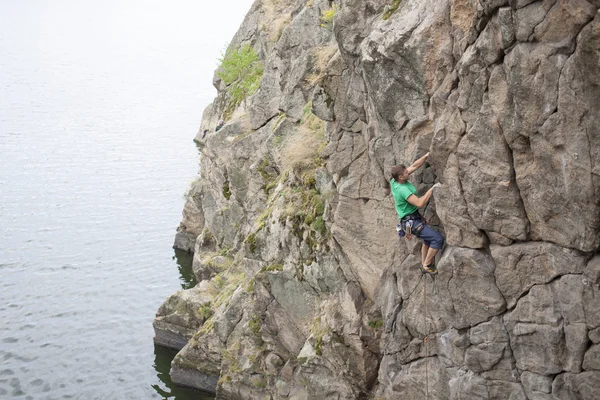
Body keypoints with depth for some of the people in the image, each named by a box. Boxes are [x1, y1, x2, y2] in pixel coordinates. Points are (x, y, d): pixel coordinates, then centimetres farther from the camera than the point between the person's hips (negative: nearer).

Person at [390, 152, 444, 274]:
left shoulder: (394, 180, -2)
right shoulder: (402, 189, -29)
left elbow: (414, 166, 5)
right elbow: (420, 203, -35)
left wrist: (427, 155, -3)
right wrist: (432, 189, -31)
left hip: (413, 219, 10)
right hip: (412, 222, -10)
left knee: (428, 239, 28)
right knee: (438, 239, -13)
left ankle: (424, 265, 40)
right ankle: (427, 265, 1)